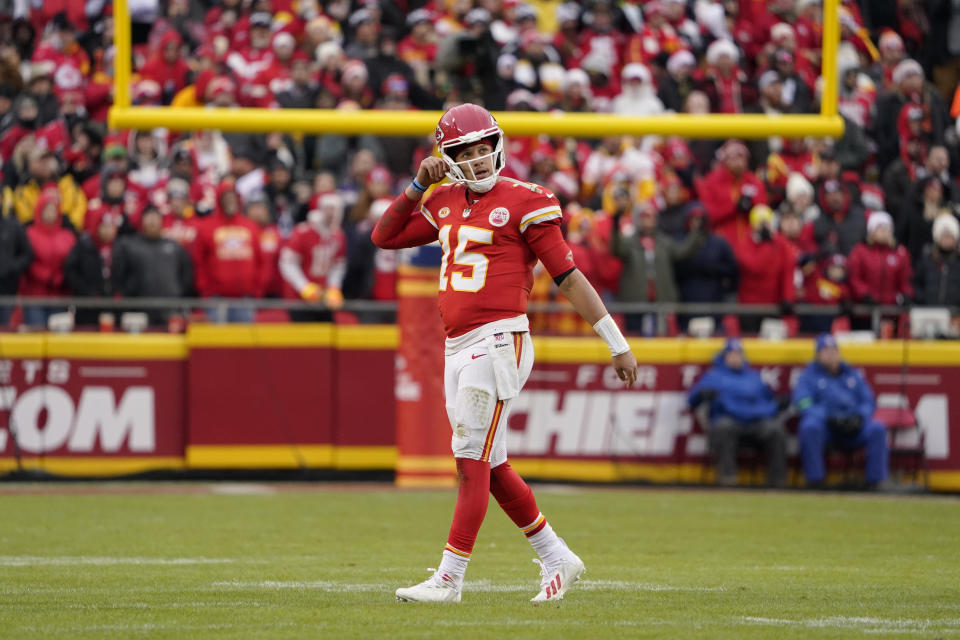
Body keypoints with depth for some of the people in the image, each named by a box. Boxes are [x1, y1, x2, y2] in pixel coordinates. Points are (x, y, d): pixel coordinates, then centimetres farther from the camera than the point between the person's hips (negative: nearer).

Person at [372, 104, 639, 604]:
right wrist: (419, 185, 8)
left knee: (472, 461, -9)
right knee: (489, 467, 12)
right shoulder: (446, 203, 14)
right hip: (457, 350, 8)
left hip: (498, 342, -8)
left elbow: (569, 278, -6)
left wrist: (617, 344, -5)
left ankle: (449, 579, -7)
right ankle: (557, 560, 23)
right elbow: (385, 236, 21)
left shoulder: (525, 202, -6)